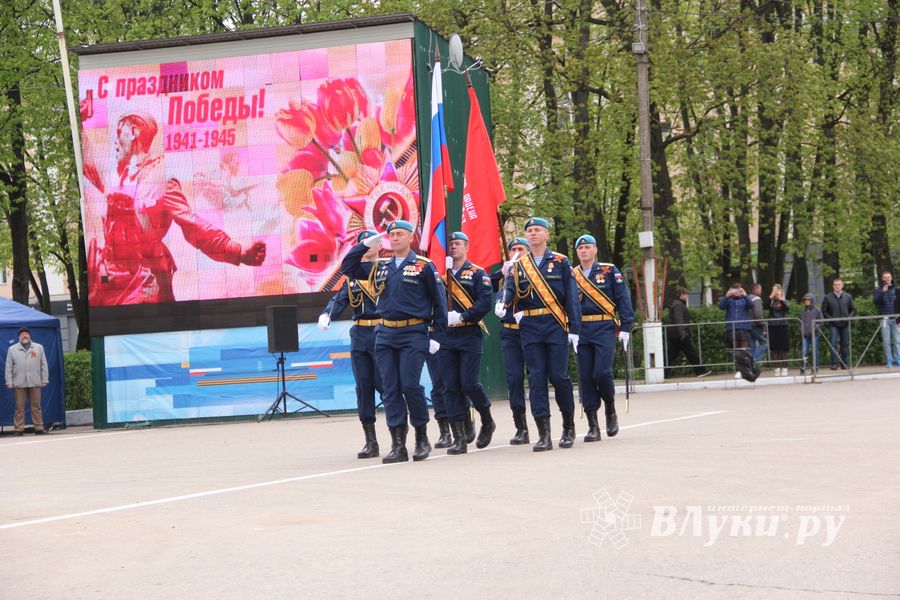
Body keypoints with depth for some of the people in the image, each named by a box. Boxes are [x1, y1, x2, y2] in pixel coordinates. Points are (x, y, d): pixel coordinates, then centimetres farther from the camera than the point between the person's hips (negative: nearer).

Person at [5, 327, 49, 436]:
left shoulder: (39, 348, 12)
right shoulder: (12, 349, 10)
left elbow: (44, 365, 11)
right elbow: (9, 367, 8)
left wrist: (45, 380, 5)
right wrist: (9, 382, 1)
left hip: (35, 383, 1)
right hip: (19, 383, -1)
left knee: (36, 406, 2)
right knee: (19, 407, -1)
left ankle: (39, 428, 5)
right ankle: (19, 429, 2)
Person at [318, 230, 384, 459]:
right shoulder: (352, 274, 13)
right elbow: (339, 299, 2)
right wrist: (326, 315, -18)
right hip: (359, 336, 5)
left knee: (383, 384, -5)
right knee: (363, 387, 3)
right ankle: (371, 441, 8)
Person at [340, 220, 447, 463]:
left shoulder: (424, 266, 0)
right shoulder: (379, 266, 13)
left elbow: (439, 300, 2)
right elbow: (347, 267, 19)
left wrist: (438, 334, -3)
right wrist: (366, 244, 10)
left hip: (413, 335, -5)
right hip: (385, 335, 5)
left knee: (410, 384, -13)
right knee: (390, 389, 1)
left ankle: (422, 438, 5)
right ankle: (398, 446, 3)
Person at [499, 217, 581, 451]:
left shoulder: (560, 262, 5)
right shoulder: (518, 266, 11)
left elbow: (571, 298, 3)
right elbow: (510, 291, 1)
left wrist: (574, 329, -3)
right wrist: (502, 305, -23)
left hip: (556, 326, -2)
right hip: (530, 328, 2)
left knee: (559, 376, -4)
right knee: (536, 379, -3)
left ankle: (569, 427, 16)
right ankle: (544, 435, -2)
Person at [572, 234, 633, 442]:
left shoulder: (609, 271, 5)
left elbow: (623, 299, 2)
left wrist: (625, 328, -5)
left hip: (604, 329, -3)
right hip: (581, 330, 3)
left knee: (602, 372, -16)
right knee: (585, 377, 0)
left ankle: (611, 409, 12)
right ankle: (592, 426, 5)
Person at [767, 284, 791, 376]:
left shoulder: (784, 301, 4)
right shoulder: (771, 301, 6)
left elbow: (788, 307, -16)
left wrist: (781, 299, -29)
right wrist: (770, 297, -26)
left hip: (782, 326, -1)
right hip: (772, 326, 1)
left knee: (783, 349, 1)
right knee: (775, 349, 2)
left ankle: (784, 368, 6)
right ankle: (777, 368, 6)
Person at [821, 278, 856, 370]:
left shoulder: (848, 296, 10)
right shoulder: (828, 297, 4)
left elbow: (853, 309, 14)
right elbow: (824, 311, 6)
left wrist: (849, 317, -2)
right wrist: (830, 319, -7)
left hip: (845, 324, 2)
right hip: (833, 325, -2)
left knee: (845, 344, 5)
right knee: (834, 343, -11)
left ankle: (845, 364, 12)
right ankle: (834, 364, -9)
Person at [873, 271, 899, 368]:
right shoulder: (878, 290, 8)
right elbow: (876, 302, -5)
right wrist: (882, 292, -18)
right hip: (884, 319, 0)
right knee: (886, 340, -1)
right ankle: (889, 360, 2)